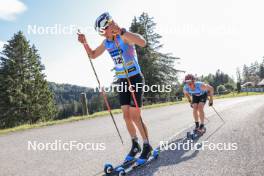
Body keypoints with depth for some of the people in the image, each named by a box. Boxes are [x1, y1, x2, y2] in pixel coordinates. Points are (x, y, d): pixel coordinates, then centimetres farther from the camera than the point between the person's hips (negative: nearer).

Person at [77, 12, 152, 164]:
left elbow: (142, 42, -38)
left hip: (136, 79, -6)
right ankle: (135, 145, 22)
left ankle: (147, 146, 11)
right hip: (122, 81, 7)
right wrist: (85, 43, 0)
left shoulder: (125, 36, -17)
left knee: (135, 117, -7)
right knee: (126, 116, 5)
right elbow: (93, 55, 19)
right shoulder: (106, 43, 5)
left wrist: (120, 31, -47)